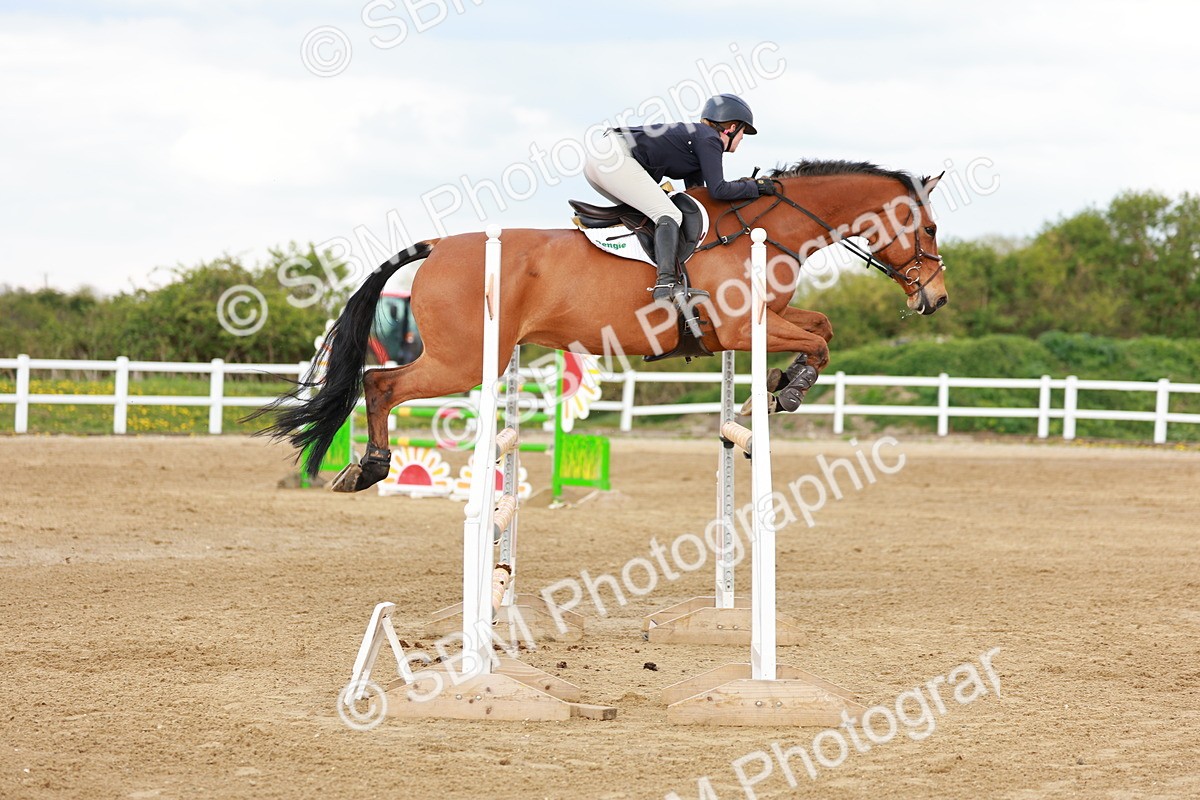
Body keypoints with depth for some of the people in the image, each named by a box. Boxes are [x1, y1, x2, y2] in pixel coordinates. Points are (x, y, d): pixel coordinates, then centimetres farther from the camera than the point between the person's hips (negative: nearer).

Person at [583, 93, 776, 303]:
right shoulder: (709, 139, -1)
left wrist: (742, 185, 26)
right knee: (669, 215, -15)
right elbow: (718, 190, -9)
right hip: (617, 159, -10)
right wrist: (755, 186, 3)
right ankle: (666, 282, -32)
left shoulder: (697, 134, 28)